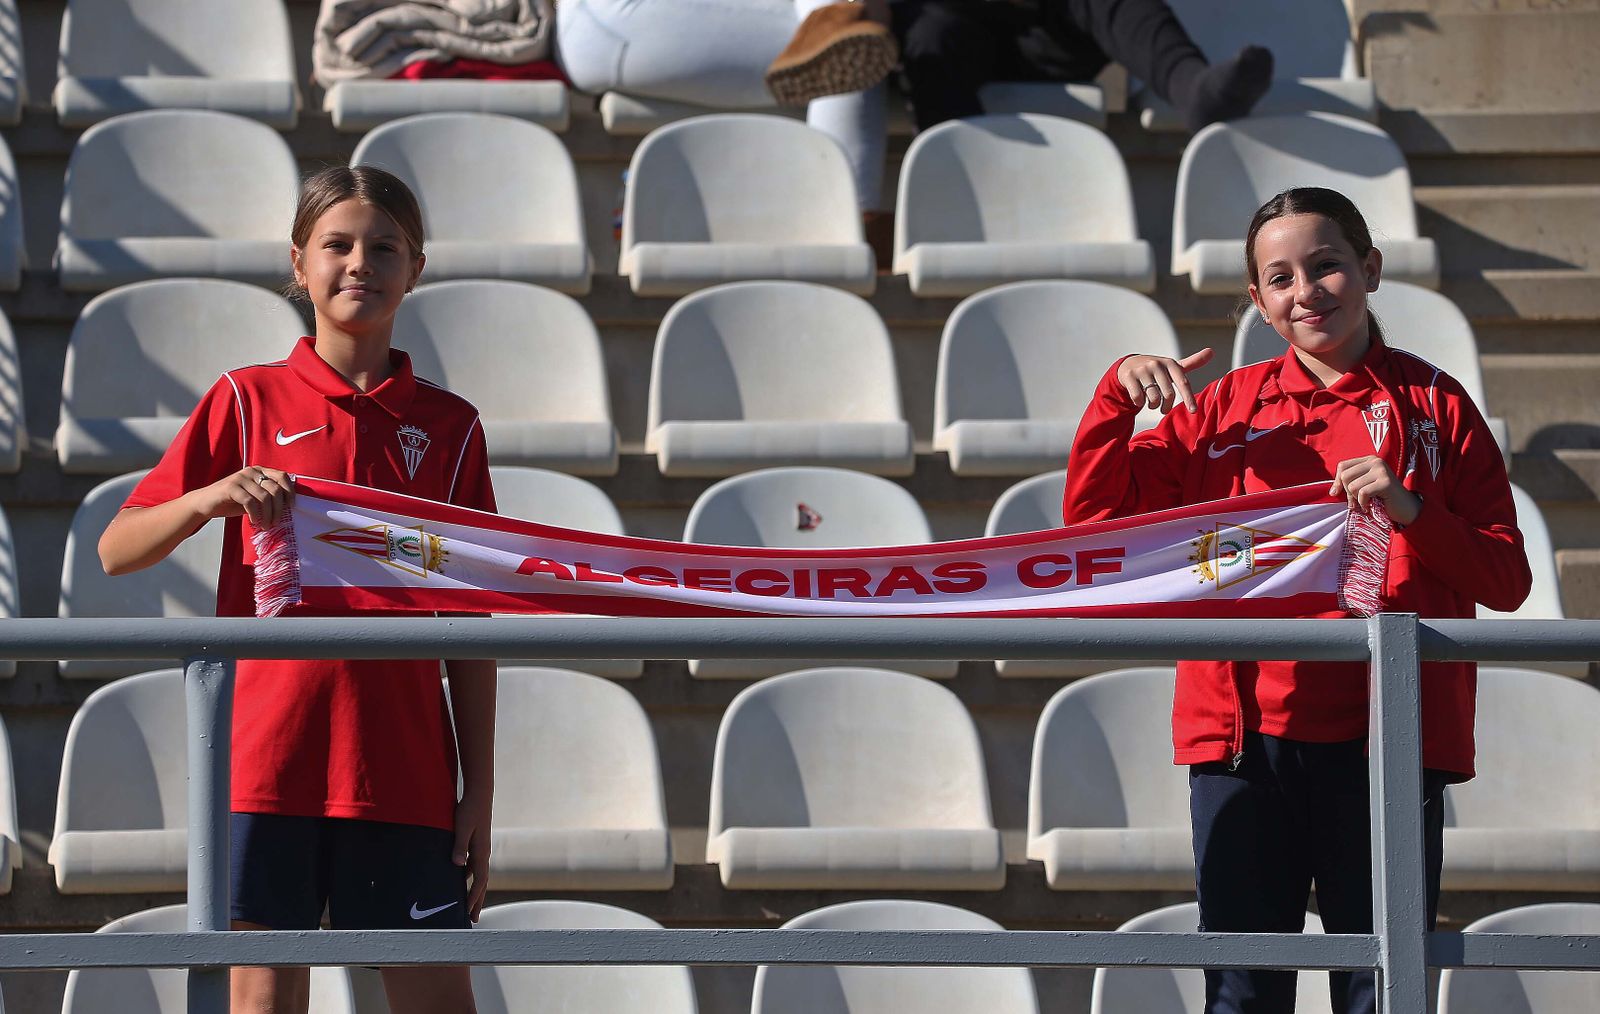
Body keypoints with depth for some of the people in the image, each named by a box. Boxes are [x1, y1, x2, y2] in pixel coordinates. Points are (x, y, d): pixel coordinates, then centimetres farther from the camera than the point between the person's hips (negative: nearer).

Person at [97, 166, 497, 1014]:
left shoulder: (449, 426, 10)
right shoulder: (248, 401, 7)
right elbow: (117, 549, 8)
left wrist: (480, 787, 4)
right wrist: (209, 498, -12)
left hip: (403, 767, 1)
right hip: (269, 752, -1)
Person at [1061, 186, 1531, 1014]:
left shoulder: (1433, 406, 7)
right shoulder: (1226, 408, 13)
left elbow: (1507, 580, 4)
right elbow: (1092, 513, 11)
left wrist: (1411, 513, -12)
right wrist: (1118, 393, -3)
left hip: (1383, 738, -2)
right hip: (1246, 733, 2)